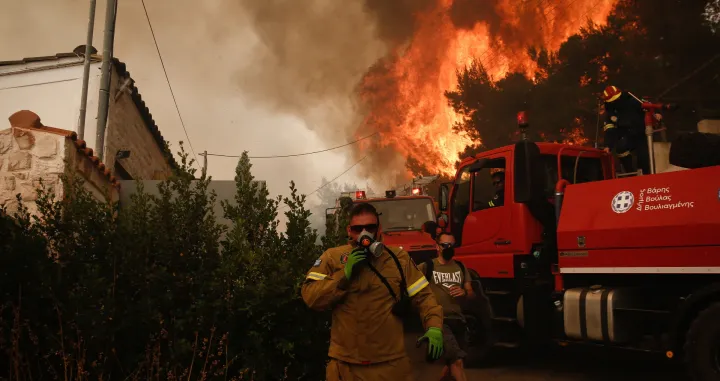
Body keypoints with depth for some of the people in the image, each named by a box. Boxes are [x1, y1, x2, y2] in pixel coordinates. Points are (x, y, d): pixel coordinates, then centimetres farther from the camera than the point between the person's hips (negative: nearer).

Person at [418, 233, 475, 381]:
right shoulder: (427, 267, -4)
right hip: (438, 320, -6)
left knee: (451, 362, 18)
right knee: (457, 359, -23)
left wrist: (464, 293, -9)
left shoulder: (461, 267, 13)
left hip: (458, 320, 6)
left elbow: (471, 294, 14)